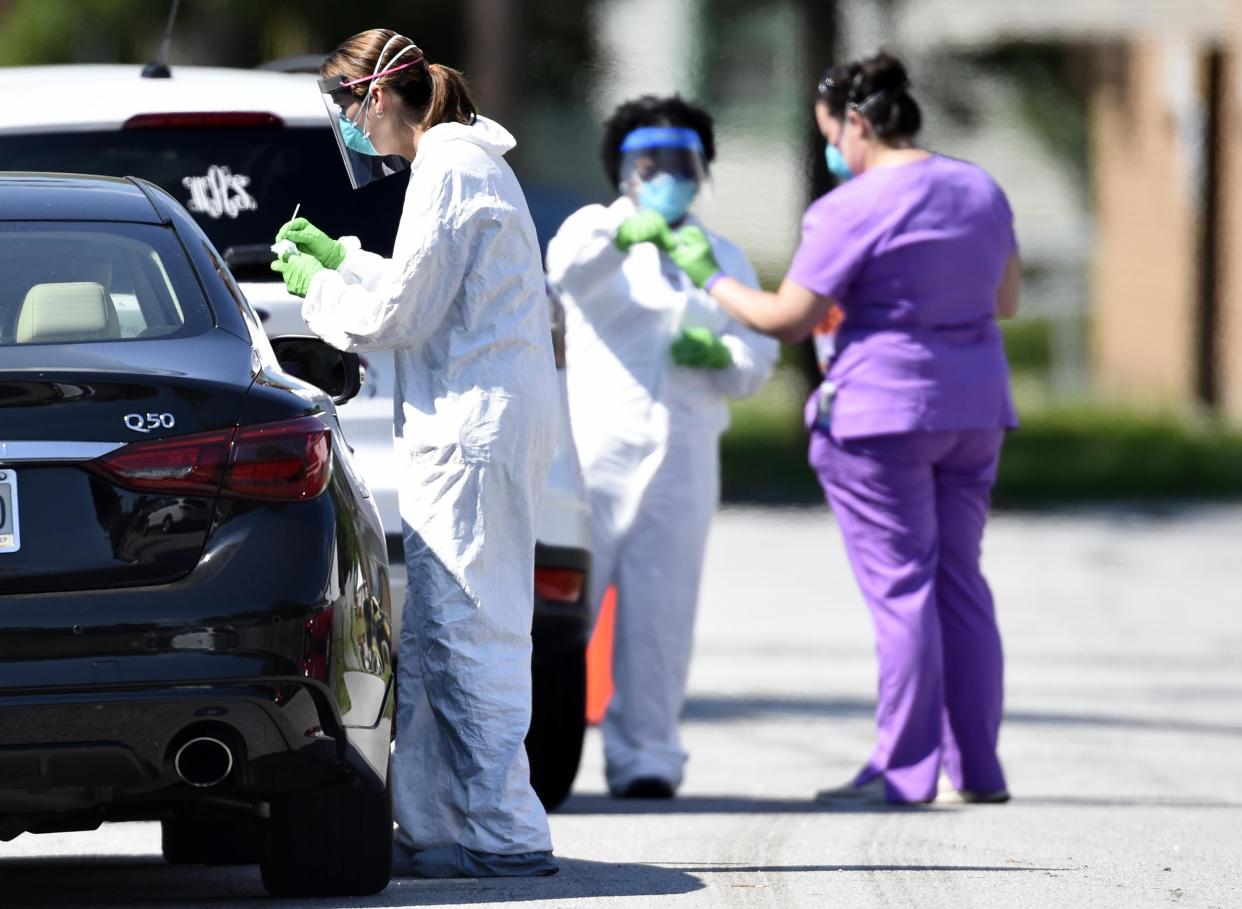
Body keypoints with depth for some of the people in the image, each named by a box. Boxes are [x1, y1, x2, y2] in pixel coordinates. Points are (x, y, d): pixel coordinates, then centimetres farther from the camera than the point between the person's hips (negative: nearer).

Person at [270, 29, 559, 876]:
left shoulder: (450, 172, -13)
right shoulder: (469, 163, 18)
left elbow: (398, 316, -13)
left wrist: (319, 291, 3)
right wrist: (340, 259, 25)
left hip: (473, 432, -10)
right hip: (477, 424, 10)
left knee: (465, 632, -8)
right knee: (433, 638, 12)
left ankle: (504, 833, -7)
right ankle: (434, 828, 15)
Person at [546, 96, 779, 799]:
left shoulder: (724, 259, 23)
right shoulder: (594, 230, 12)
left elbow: (758, 357, 15)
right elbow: (568, 271, -13)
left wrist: (722, 354, -8)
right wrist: (621, 235, -33)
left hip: (684, 457, 3)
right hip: (595, 445, -3)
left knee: (660, 612, -3)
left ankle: (645, 755, 1)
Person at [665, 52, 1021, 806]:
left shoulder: (852, 209, -13)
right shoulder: (981, 191, 8)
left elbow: (786, 320, -11)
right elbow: (1006, 302, 17)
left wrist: (712, 279, 3)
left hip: (882, 410, -7)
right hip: (974, 406, 7)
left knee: (901, 588, -3)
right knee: (960, 582, 13)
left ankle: (906, 769, -2)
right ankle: (979, 766, 13)